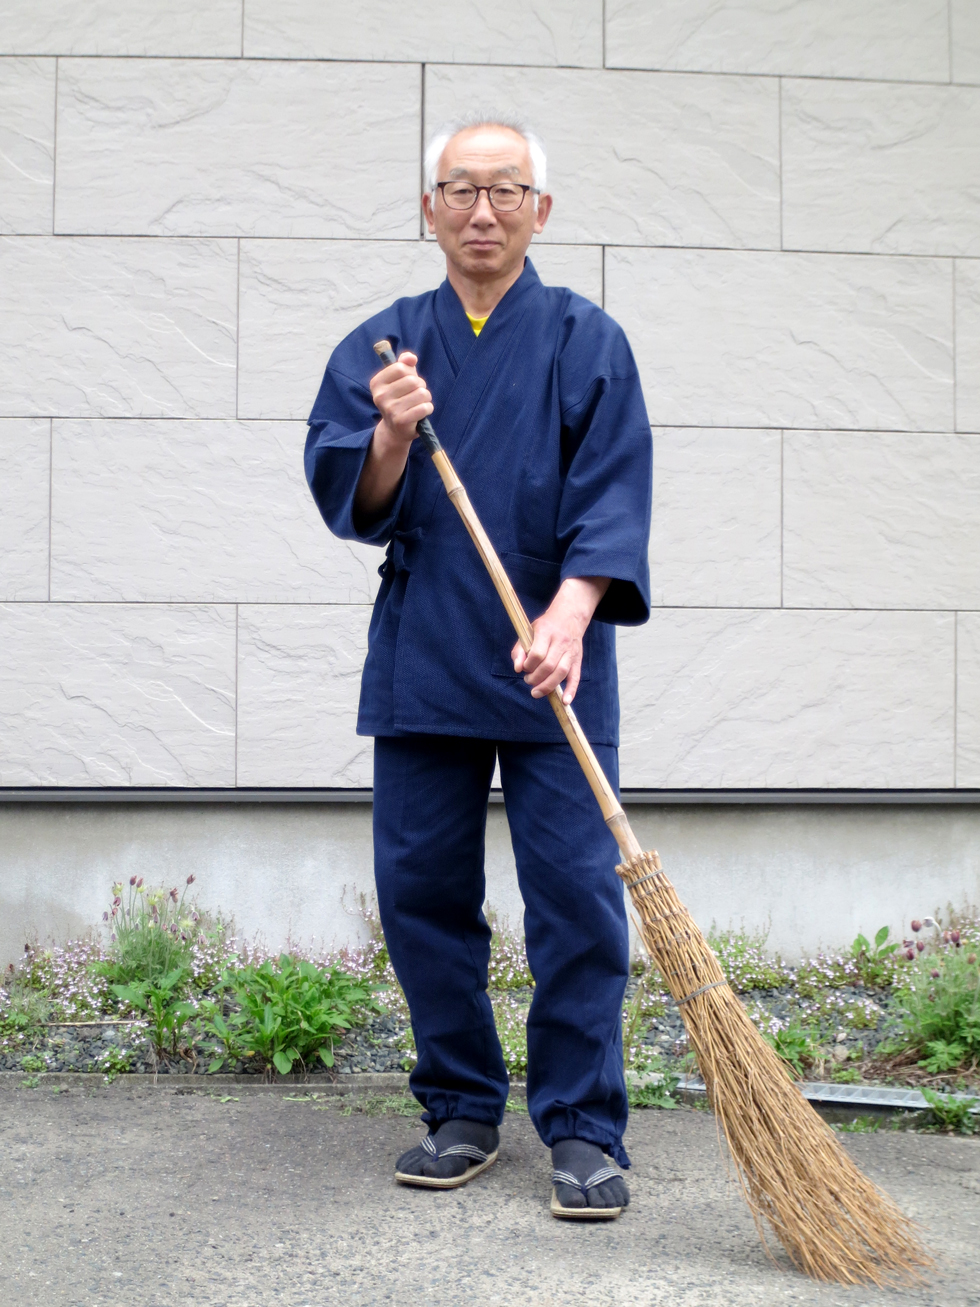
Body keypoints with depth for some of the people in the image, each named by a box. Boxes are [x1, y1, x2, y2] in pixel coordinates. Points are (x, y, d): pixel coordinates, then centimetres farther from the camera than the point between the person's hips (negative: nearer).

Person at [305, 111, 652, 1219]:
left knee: (576, 896, -4)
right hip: (421, 662, 3)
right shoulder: (381, 347, 10)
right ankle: (460, 1111, 22)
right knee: (422, 889, 6)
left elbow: (612, 498, -8)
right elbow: (348, 503, 3)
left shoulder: (586, 342, 3)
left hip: (552, 665, -2)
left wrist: (570, 615, -23)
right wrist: (391, 435, -17)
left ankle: (583, 1130, 8)